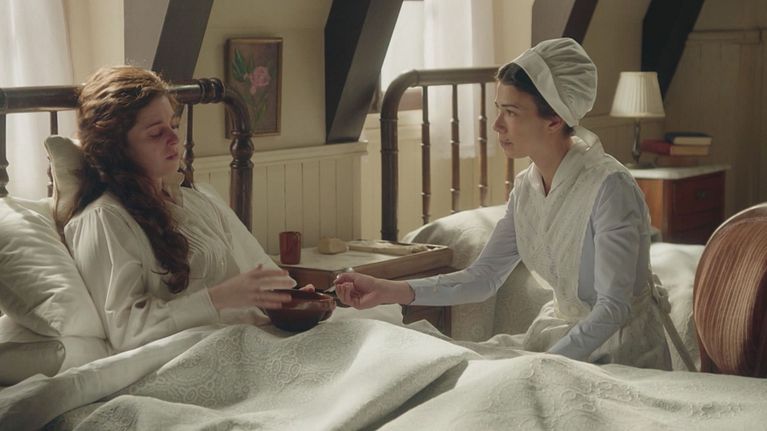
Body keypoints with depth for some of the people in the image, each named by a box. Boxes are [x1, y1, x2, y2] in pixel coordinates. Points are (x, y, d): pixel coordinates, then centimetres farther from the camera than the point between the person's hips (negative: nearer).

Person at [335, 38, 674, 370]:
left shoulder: (609, 187, -23)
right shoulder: (526, 187, 0)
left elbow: (613, 307, -23)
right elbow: (483, 278, 1)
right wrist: (389, 291, -9)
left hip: (623, 352, -7)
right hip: (561, 333, 7)